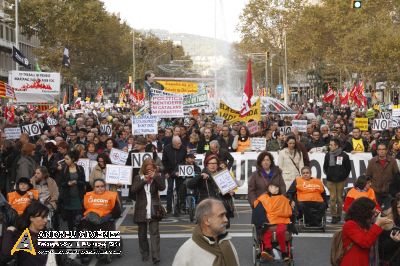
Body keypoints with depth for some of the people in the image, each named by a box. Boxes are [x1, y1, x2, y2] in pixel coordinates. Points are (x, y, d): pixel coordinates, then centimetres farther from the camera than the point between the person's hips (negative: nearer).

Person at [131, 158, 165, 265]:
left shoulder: (157, 178, 5)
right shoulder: (138, 178, 5)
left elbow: (162, 187, -12)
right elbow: (133, 189, -11)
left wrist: (155, 177, -16)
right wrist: (144, 180, -16)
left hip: (153, 211, -2)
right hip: (141, 211, 2)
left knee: (155, 233, -9)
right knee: (142, 234, 10)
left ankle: (155, 256, -13)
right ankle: (144, 254, 23)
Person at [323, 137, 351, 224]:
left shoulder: (344, 155, -4)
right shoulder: (328, 155, 2)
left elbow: (348, 168, 5)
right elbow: (325, 167, 14)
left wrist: (344, 176, 4)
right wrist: (328, 174, 8)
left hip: (340, 180, -1)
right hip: (330, 180, 1)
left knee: (340, 198, 6)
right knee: (332, 198, -2)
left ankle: (339, 215, 17)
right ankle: (333, 216, 3)